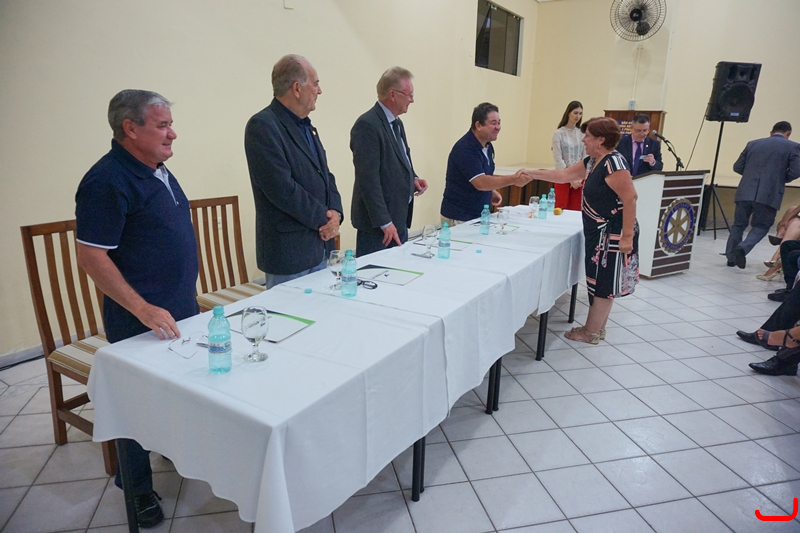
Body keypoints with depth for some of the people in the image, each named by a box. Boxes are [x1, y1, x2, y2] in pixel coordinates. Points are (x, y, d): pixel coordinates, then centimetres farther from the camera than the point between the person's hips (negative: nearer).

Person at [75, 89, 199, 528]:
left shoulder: (156, 170, 8)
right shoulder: (108, 181, -20)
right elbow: (90, 257, -22)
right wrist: (144, 309, -25)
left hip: (181, 308, 9)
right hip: (140, 319, -8)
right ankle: (138, 489, 28)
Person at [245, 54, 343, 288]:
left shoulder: (305, 125, 14)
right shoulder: (262, 125, -15)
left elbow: (325, 175, 15)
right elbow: (282, 188, -22)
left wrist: (335, 212, -4)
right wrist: (324, 219, -12)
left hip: (320, 246, 9)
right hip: (289, 251, -8)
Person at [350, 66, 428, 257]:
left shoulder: (396, 123, 14)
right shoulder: (367, 125, -16)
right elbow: (368, 178, -21)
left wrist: (413, 179, 5)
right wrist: (384, 222, -21)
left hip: (400, 218, 9)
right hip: (378, 223, -9)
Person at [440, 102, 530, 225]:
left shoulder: (488, 146, 7)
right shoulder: (465, 148, -19)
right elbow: (480, 182, -26)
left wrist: (492, 191, 6)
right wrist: (513, 179, -27)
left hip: (480, 215, 8)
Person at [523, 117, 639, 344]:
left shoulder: (613, 162, -21)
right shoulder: (592, 162, 9)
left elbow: (630, 199, -24)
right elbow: (564, 175, 17)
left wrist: (627, 236, -25)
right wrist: (532, 174, 12)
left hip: (613, 234, -10)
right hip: (599, 233, 10)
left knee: (604, 283, 2)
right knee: (598, 281, 16)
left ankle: (591, 332, 13)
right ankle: (597, 328, 29)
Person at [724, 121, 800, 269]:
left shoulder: (753, 144, 14)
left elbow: (737, 167, 13)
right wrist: (781, 179, 14)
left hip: (745, 192, 3)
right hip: (769, 195, -3)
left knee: (739, 224, 15)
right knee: (760, 226, 9)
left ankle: (731, 257, 18)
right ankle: (743, 247, -17)